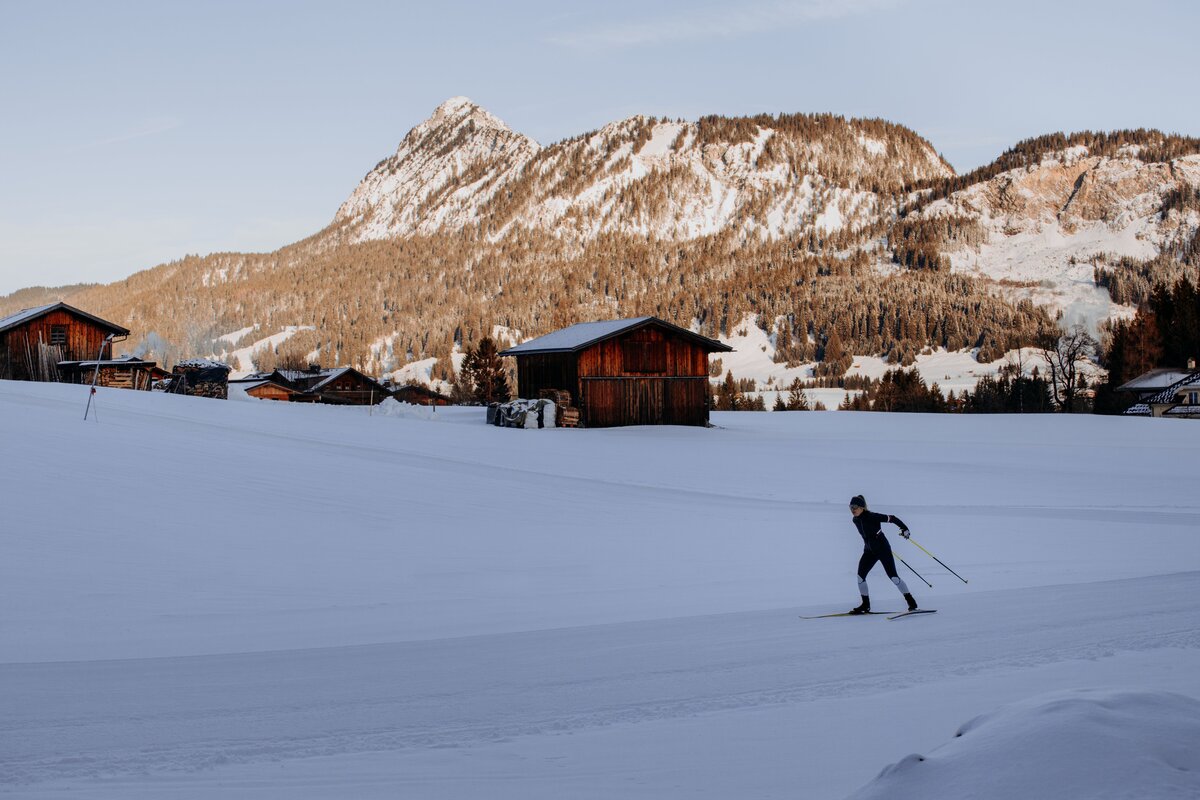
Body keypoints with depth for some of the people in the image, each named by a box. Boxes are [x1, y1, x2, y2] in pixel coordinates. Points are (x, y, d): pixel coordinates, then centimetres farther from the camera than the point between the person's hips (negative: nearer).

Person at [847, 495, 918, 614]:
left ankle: (911, 602, 3)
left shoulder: (872, 516, -20)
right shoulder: (856, 520, 2)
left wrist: (904, 528, -20)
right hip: (869, 551, 7)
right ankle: (865, 605, 7)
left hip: (883, 549, -7)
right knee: (860, 575, -5)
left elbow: (891, 518, -17)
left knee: (893, 576, -8)